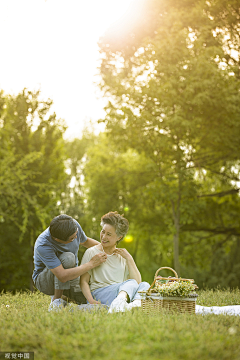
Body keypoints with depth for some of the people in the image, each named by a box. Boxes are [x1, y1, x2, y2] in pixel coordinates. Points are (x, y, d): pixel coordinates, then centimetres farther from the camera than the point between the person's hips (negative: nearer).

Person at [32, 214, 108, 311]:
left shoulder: (74, 226, -17)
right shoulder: (43, 246, -35)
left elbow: (85, 241, 8)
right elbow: (62, 277, -42)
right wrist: (92, 263, -37)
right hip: (44, 280, -6)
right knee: (68, 258, -35)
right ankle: (56, 301, -18)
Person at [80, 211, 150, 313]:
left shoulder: (122, 256, 18)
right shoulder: (91, 253, 8)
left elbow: (138, 281, 10)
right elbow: (83, 281, 2)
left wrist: (129, 259, 1)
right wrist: (91, 301, -15)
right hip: (99, 294, -4)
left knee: (144, 285, -25)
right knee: (131, 283, -30)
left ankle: (136, 304, -55)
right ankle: (119, 303, -61)